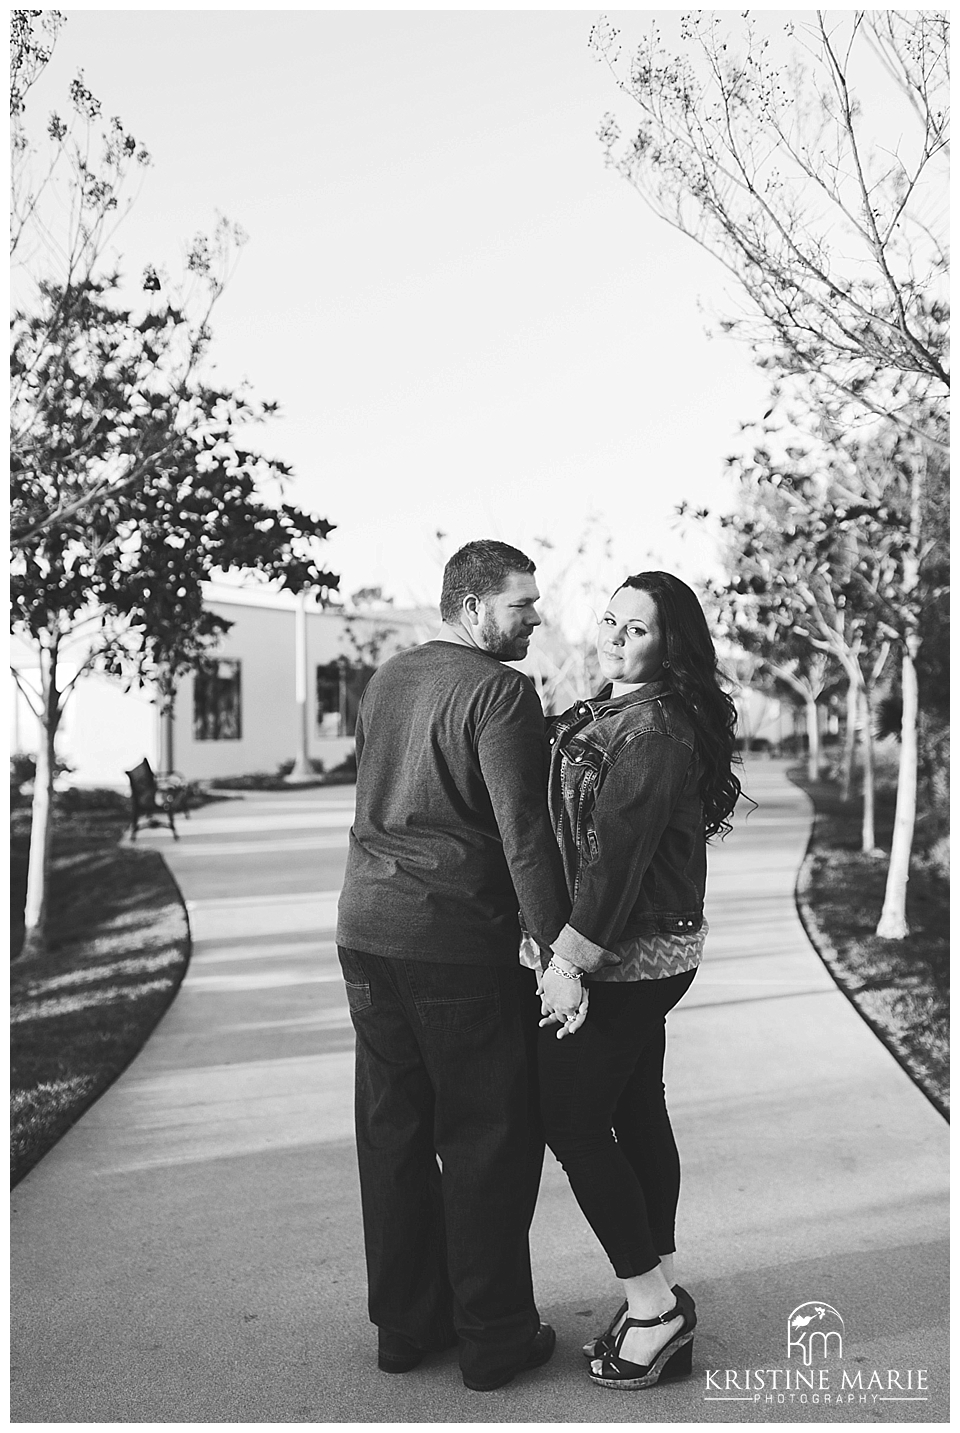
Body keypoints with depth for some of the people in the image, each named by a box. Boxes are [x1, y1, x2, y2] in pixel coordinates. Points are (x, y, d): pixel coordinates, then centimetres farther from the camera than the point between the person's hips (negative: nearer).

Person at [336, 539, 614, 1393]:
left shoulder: (385, 681, 12)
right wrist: (561, 942, -18)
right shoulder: (501, 691, -12)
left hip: (367, 929, 7)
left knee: (393, 1132, 15)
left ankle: (403, 1322, 27)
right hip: (461, 944, -7)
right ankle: (493, 1337, 18)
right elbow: (524, 831, -19)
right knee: (488, 1138, 6)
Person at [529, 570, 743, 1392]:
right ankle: (662, 1296, 28)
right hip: (653, 950, 10)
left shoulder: (653, 726, -18)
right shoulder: (609, 714, 12)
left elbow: (618, 853, -23)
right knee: (636, 1112, 15)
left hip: (629, 952, -10)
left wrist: (572, 962, -22)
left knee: (571, 1118, -2)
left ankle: (653, 1303, 10)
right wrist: (565, 942, 12)